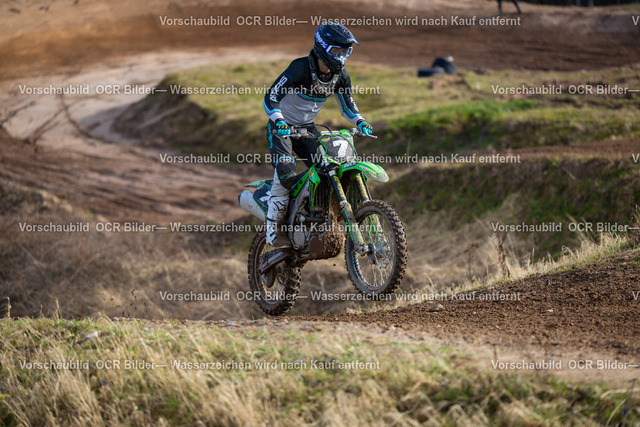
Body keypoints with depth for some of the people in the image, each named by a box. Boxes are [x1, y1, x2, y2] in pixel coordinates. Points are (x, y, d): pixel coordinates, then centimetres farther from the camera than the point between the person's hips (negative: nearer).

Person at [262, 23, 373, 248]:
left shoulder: (341, 76, -4)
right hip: (281, 127, -6)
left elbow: (347, 105, 9)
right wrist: (279, 122, -41)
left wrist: (360, 122, -11)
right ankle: (274, 230, -19)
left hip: (307, 128, 6)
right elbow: (271, 97, -25)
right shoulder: (300, 68, -24)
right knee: (285, 172, -25)